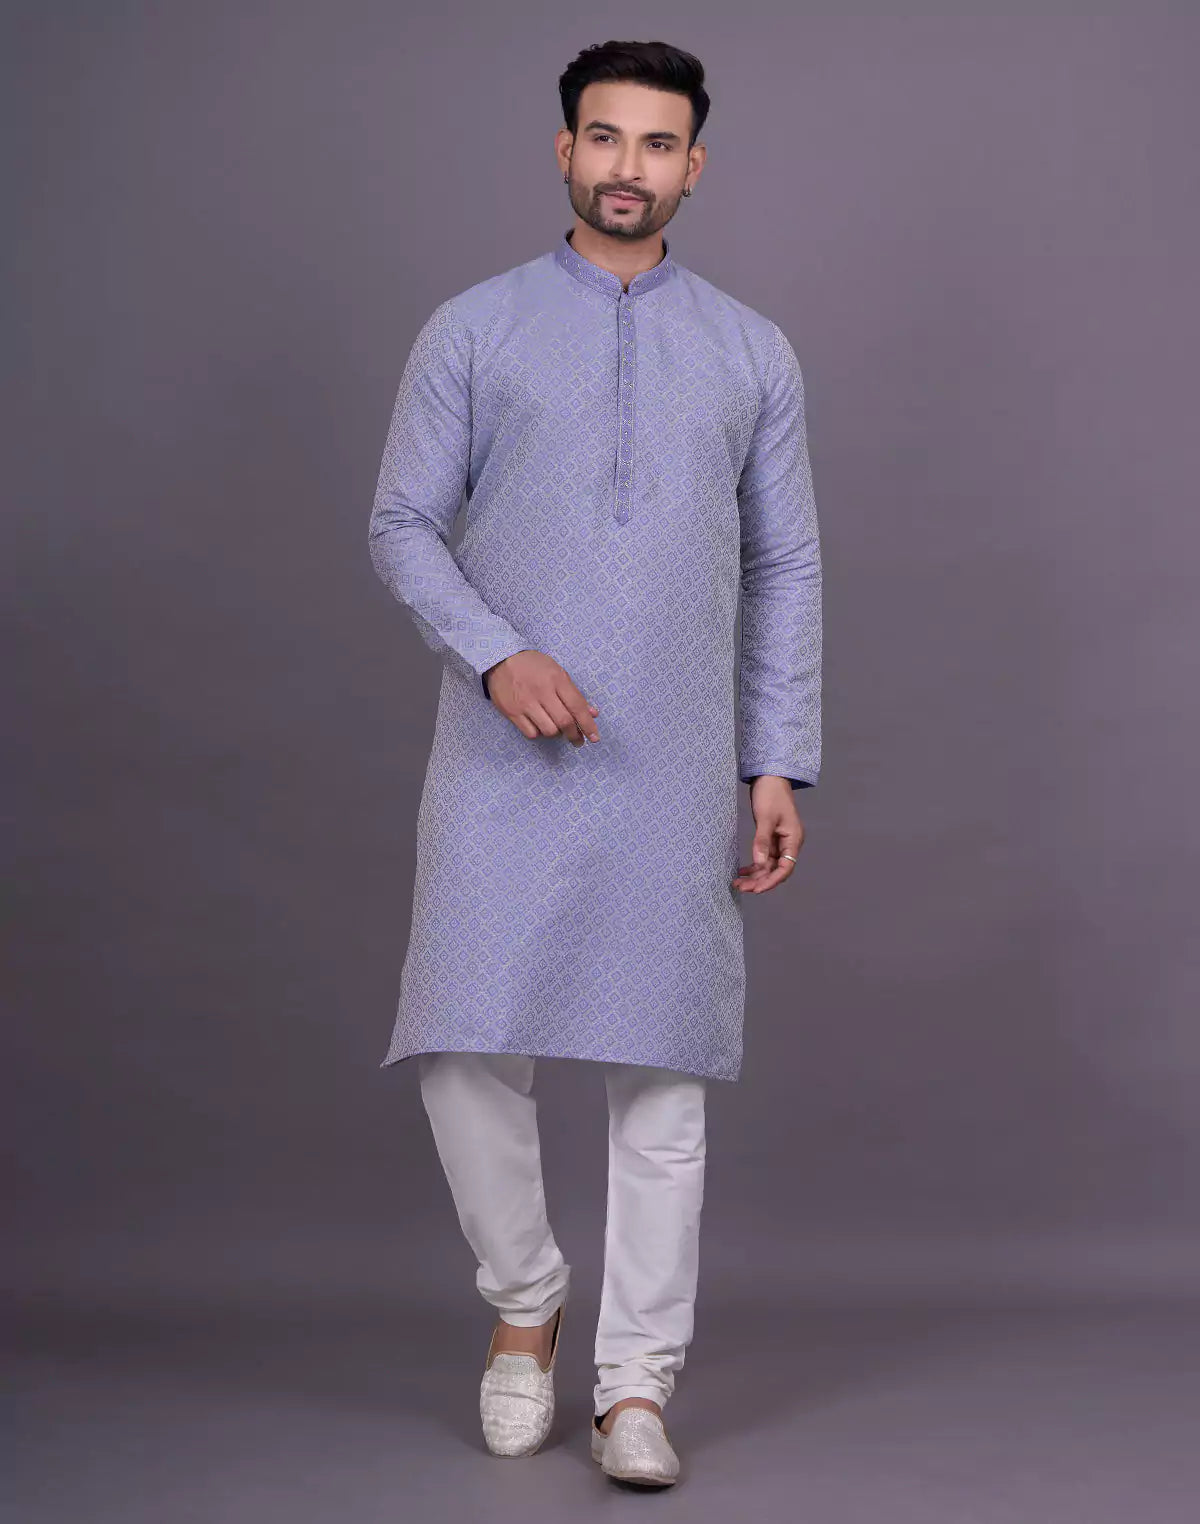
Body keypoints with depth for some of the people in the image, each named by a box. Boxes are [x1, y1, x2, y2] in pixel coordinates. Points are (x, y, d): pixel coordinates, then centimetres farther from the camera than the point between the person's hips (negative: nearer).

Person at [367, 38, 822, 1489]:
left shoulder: (752, 353, 10)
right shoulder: (473, 330, 5)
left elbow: (783, 570, 11)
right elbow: (404, 527, 3)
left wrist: (781, 767, 4)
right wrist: (497, 654, -14)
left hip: (674, 773, 1)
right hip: (501, 762, -1)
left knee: (662, 1073, 1)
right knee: (469, 1048, -5)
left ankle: (635, 1385, 12)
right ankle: (524, 1303, 21)